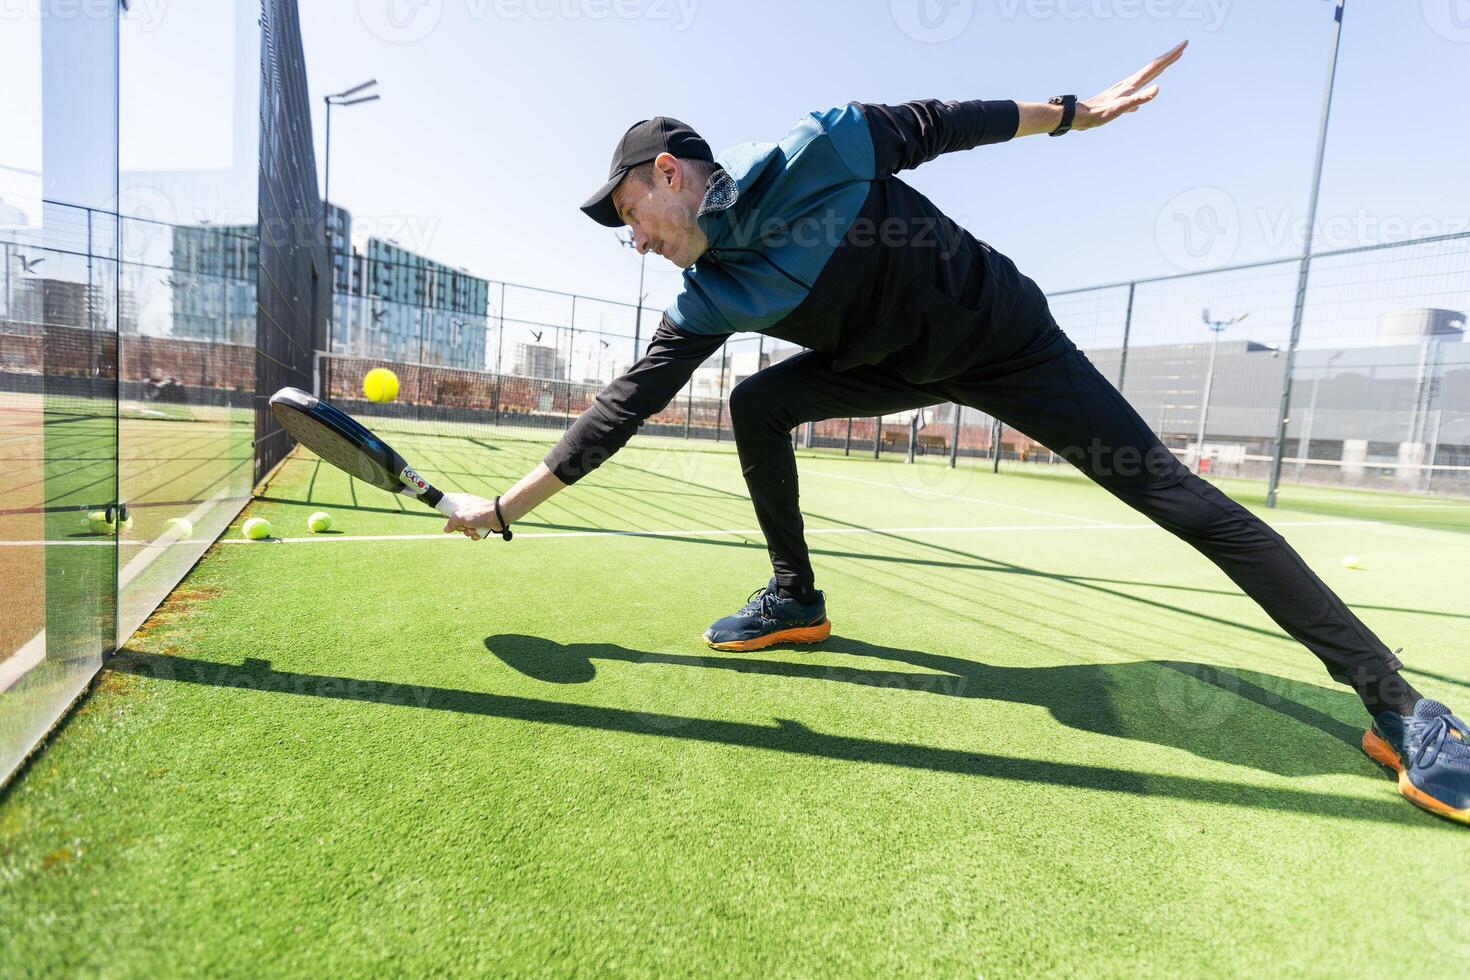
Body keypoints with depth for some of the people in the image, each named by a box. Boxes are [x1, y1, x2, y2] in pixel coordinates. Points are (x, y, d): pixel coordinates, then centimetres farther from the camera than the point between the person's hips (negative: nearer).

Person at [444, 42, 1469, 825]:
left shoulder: (810, 153, -20)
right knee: (757, 404, -5)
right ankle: (796, 601, 4)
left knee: (1174, 494, -10)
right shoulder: (709, 301, -6)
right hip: (905, 365, 5)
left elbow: (927, 125, -5)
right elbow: (624, 406, -5)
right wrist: (508, 505, -3)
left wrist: (1075, 113, 4)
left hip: (1004, 335, -5)